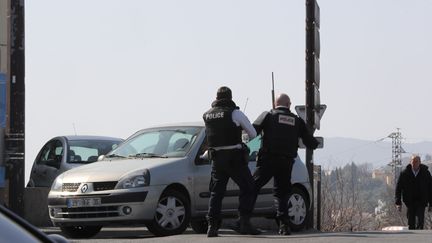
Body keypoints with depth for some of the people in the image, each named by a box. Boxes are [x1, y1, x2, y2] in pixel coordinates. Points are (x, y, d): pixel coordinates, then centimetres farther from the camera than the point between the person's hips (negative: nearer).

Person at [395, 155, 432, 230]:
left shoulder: (426, 173, -2)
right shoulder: (404, 173, -3)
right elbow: (398, 188, 1)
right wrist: (398, 203, -6)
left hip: (421, 202, -1)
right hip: (410, 202, 1)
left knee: (420, 222, -13)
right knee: (411, 224, 6)